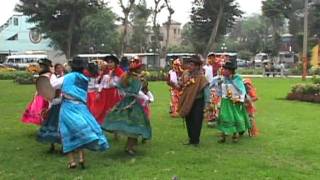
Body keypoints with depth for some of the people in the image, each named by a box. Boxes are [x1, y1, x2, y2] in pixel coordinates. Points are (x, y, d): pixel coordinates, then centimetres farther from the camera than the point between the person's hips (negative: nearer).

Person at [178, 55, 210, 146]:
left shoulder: (200, 77, -16)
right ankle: (191, 139, 25)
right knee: (189, 121, 13)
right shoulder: (185, 74, 0)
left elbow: (206, 89, -15)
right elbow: (181, 86, 10)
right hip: (187, 102, 6)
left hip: (198, 102, -6)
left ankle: (196, 140, 12)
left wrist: (207, 102, -17)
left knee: (197, 121, 1)